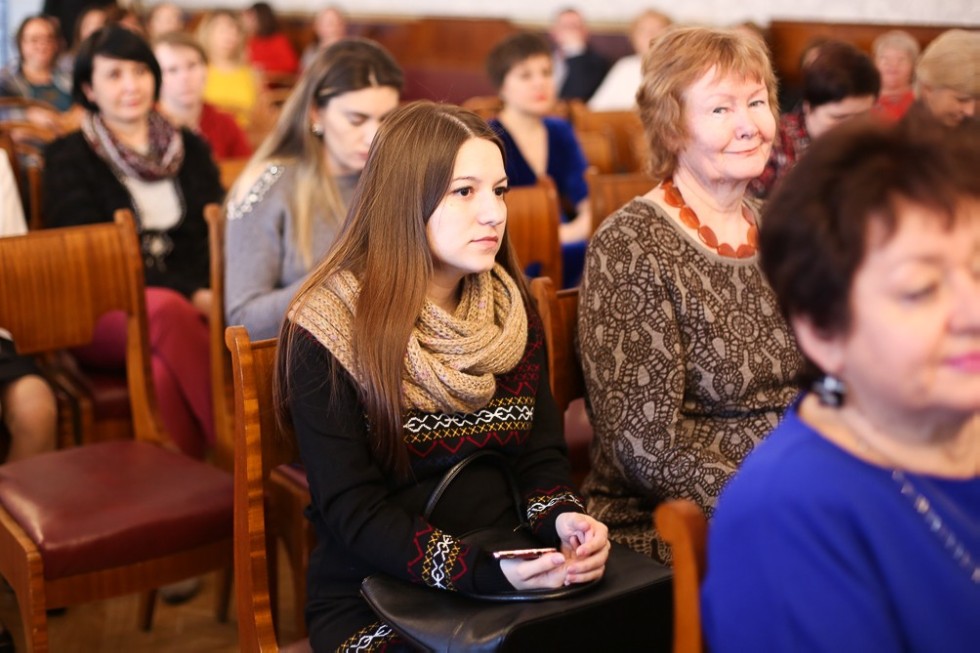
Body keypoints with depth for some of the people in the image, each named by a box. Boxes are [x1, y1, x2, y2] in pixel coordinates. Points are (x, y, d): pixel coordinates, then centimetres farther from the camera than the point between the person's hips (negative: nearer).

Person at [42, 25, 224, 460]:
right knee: (166, 310, -37)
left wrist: (215, 293, -13)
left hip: (193, 301, 3)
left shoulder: (189, 148, 19)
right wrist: (187, 295, -15)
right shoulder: (69, 158, 8)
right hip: (105, 313, -3)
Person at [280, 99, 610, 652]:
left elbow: (543, 456, 6)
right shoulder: (326, 335, -11)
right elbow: (353, 511, -14)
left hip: (511, 582, 5)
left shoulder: (512, 312, 6)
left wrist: (564, 520, -17)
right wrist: (480, 571, -28)